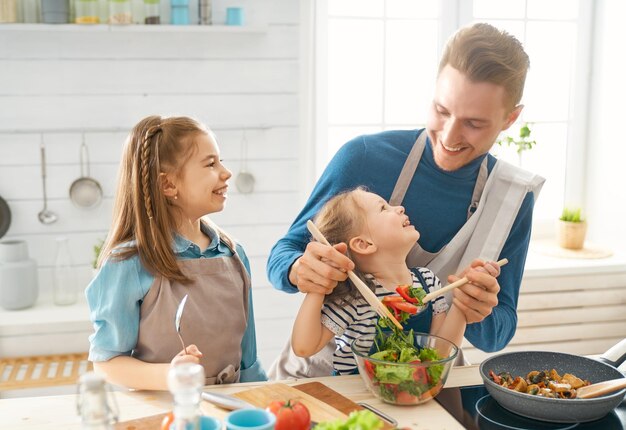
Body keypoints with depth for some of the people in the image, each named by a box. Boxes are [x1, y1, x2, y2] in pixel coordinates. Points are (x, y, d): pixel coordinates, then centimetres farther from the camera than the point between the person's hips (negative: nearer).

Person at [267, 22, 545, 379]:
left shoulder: (513, 197, -6)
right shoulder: (364, 157, -14)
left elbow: (498, 335, -1)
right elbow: (283, 254, -5)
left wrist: (479, 316, -23)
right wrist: (299, 270, -28)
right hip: (321, 369, -3)